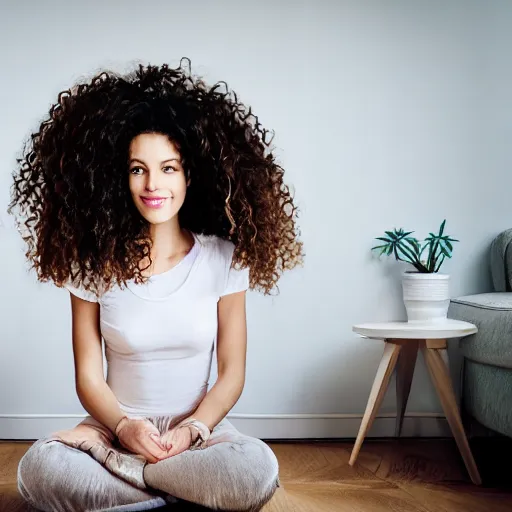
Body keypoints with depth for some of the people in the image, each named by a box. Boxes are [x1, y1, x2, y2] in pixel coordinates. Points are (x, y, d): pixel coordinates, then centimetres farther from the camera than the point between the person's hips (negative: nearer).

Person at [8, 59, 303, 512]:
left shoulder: (223, 258, -2)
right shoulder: (95, 263, -1)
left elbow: (232, 372, -1)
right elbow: (89, 377, -2)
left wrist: (192, 429, -18)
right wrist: (124, 426, -22)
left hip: (196, 429, 1)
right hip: (116, 427, 0)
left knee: (257, 469, -34)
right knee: (38, 469, -32)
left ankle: (102, 460, -17)